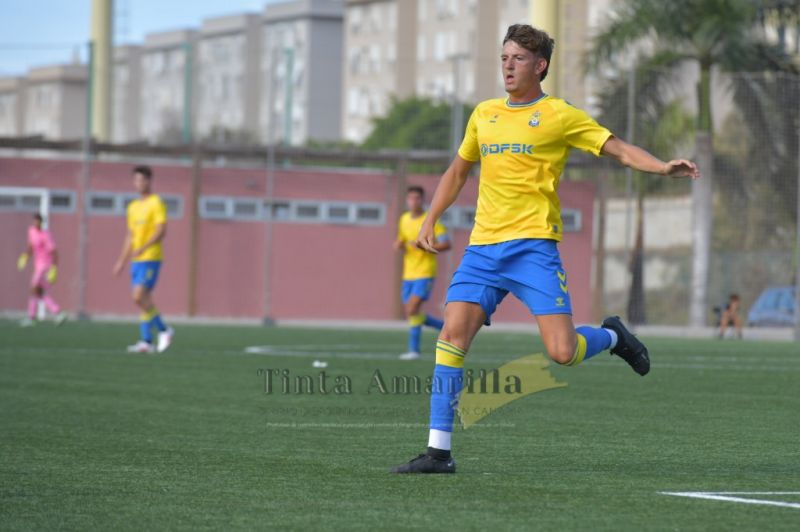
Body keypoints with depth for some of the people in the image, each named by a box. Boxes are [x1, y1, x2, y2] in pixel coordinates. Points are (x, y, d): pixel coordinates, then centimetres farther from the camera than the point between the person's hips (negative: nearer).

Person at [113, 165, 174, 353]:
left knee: (139, 297, -17)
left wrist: (143, 248, -27)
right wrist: (122, 261, 19)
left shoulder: (156, 203, -6)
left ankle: (164, 330, -3)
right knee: (143, 299, 4)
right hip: (136, 260, 8)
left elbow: (161, 231, -16)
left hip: (151, 258, -8)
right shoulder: (133, 207, 18)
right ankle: (146, 341, 4)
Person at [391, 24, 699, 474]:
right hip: (483, 248, 4)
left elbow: (620, 149, -3)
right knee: (452, 336, -10)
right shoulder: (484, 114, 16)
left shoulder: (560, 116, 1)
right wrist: (430, 221, 23)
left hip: (533, 246, -4)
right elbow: (458, 171, 30)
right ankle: (439, 451, -7)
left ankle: (612, 336, 21)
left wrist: (664, 167, -19)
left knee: (562, 352, -14)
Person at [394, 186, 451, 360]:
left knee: (412, 309, -18)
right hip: (409, 274, 7)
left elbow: (446, 244, -10)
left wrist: (425, 246, -22)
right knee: (410, 313, 6)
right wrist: (399, 244, 1)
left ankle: (414, 349, -11)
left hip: (425, 273, -7)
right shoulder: (404, 219, 11)